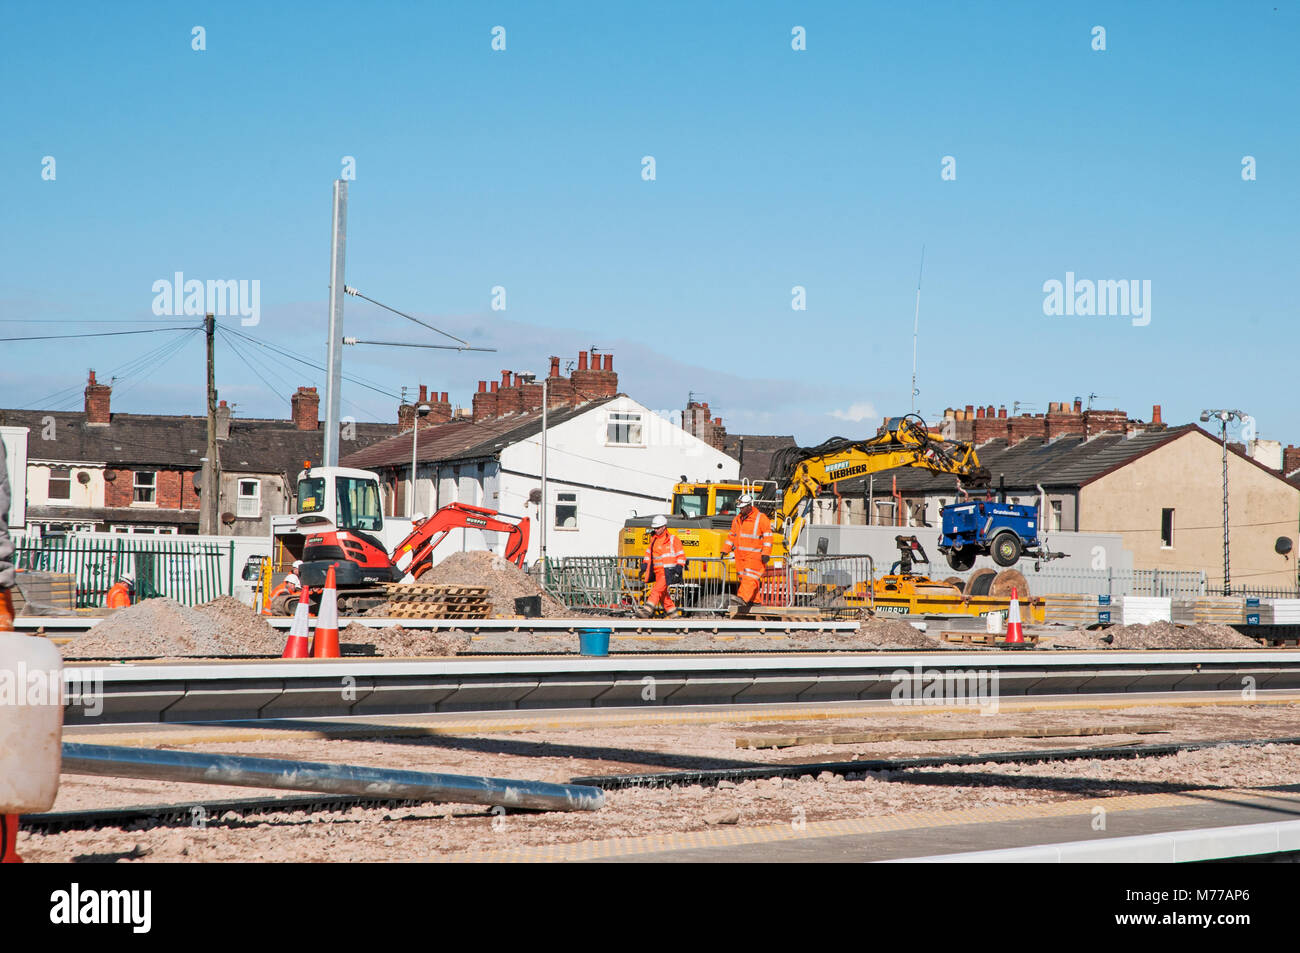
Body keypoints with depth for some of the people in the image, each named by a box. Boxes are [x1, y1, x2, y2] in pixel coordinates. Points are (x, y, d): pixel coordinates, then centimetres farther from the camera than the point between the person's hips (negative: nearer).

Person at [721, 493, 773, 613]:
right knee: (743, 578, 4)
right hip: (740, 555, 7)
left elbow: (767, 537, -7)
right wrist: (725, 550, 20)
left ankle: (743, 598, -33)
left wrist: (766, 554, -14)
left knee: (750, 577, -17)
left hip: (754, 555, -7)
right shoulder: (737, 520, 17)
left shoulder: (761, 518, -4)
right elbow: (731, 536, 25)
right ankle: (754, 600, 9)